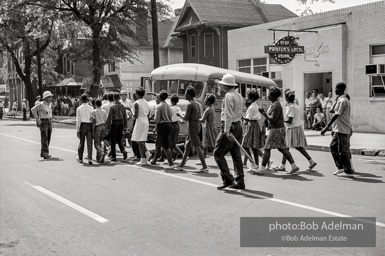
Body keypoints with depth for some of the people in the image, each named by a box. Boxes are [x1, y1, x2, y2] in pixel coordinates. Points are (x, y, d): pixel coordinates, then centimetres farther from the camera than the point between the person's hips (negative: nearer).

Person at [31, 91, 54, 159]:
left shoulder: (49, 104, 12)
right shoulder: (41, 104, -11)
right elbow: (33, 109, -16)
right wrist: (37, 119, -17)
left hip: (49, 122, 8)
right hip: (43, 122, -8)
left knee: (48, 138, 9)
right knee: (44, 138, -11)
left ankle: (43, 153, 17)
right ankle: (45, 153, -14)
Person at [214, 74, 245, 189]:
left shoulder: (228, 96, -12)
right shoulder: (239, 96, 15)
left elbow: (229, 115, -19)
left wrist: (227, 131, -22)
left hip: (230, 127, -9)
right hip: (238, 126, 9)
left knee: (218, 154, -2)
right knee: (236, 155, 10)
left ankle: (227, 179, -7)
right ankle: (240, 182, 10)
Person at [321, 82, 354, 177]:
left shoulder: (342, 101, -17)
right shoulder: (342, 100, 14)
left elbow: (336, 116, -21)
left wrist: (326, 127, -20)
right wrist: (333, 128, 22)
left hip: (343, 130, -10)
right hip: (338, 129, 10)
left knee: (343, 150, -4)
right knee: (333, 146, 14)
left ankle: (349, 171, 2)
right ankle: (340, 167, 19)